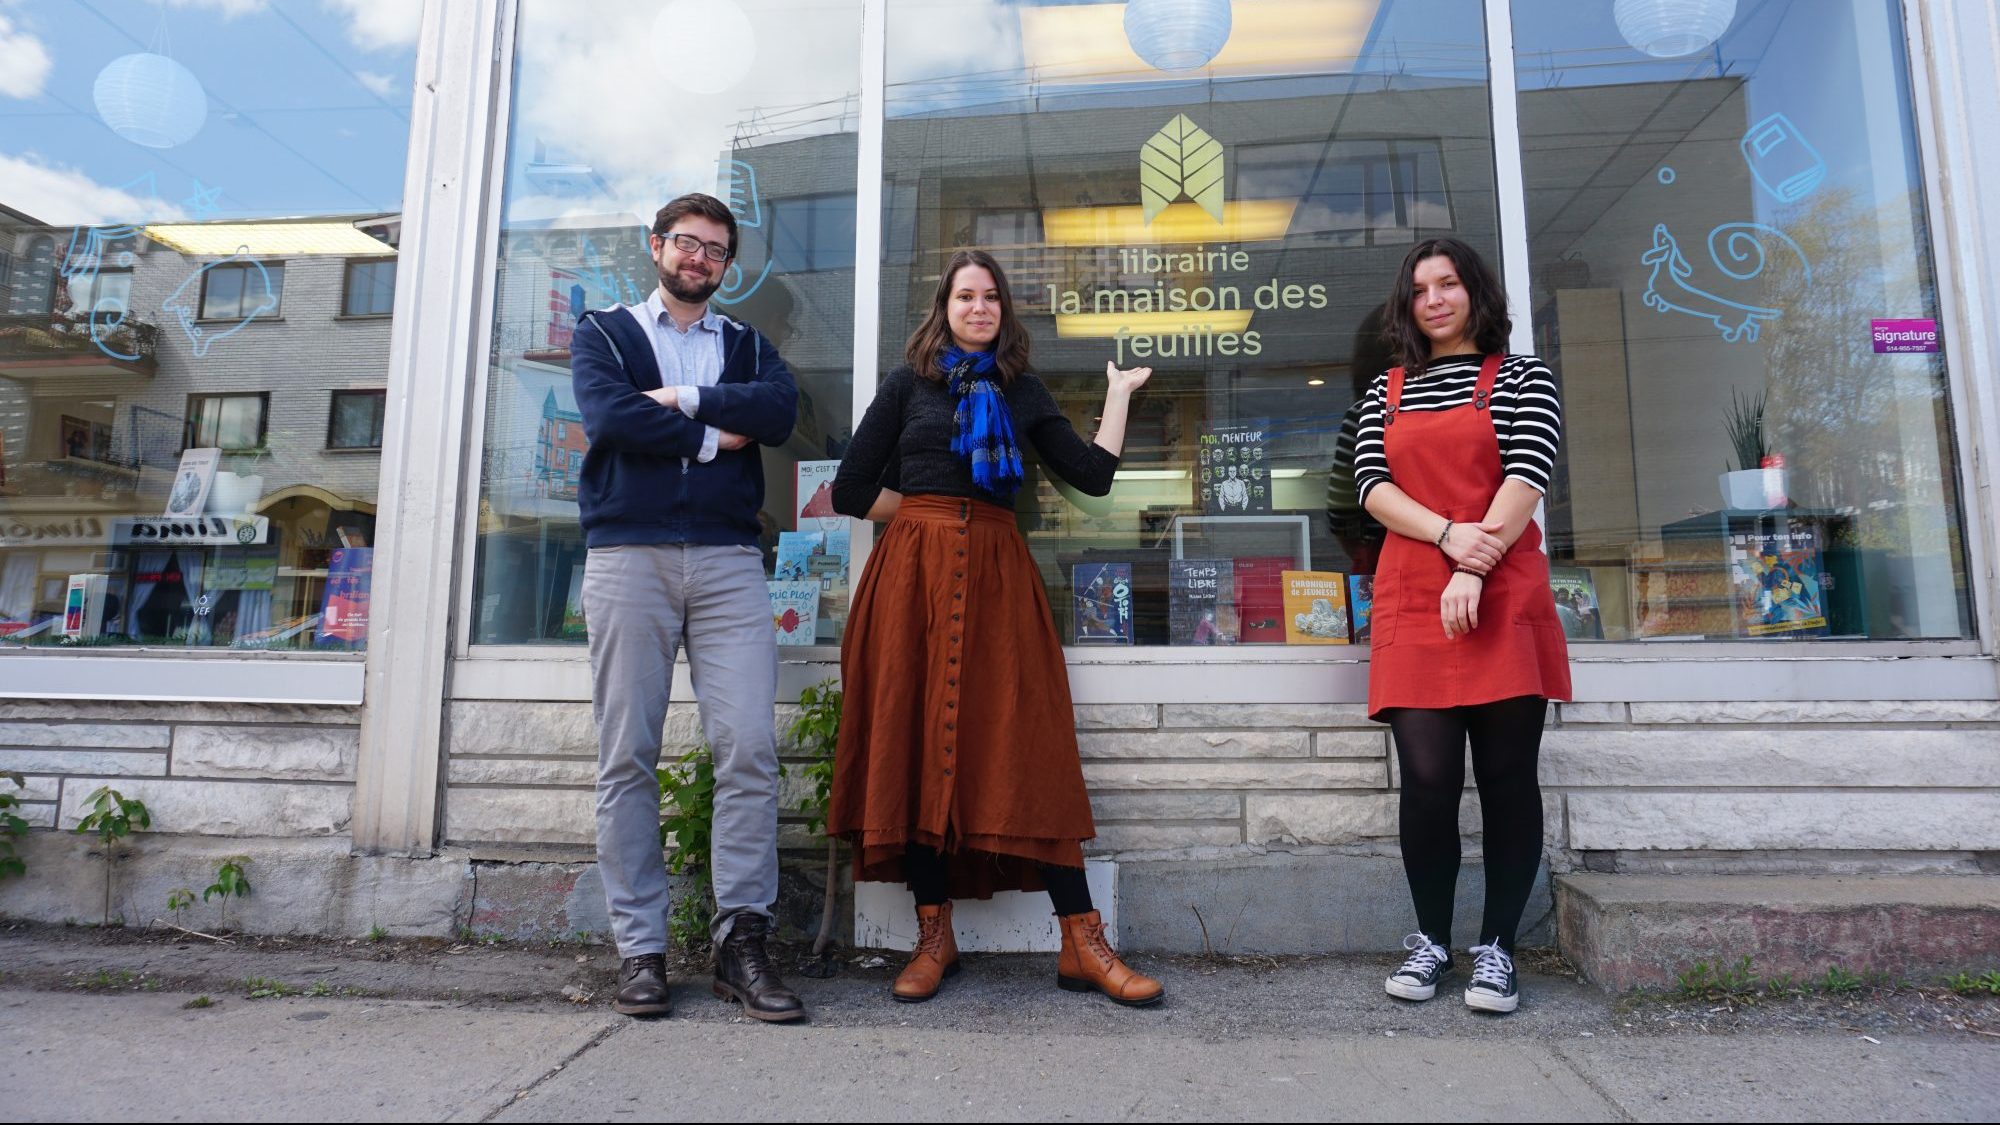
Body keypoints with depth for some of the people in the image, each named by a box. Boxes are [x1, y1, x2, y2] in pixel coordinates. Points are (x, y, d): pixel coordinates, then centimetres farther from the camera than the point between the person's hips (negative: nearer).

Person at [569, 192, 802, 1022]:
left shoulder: (747, 345, 22)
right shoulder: (604, 332, 17)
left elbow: (780, 410, 0)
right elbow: (608, 416, -4)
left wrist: (682, 399, -4)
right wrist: (713, 435, 0)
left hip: (727, 558, 1)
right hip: (627, 555, -1)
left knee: (750, 749, -8)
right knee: (627, 758, -2)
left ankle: (741, 940, 1)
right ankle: (640, 949, 7)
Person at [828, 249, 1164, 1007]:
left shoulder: (1022, 393, 17)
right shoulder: (909, 383, 12)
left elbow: (1093, 474, 8)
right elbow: (850, 492, 7)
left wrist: (1119, 394, 17)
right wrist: (929, 508, 6)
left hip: (997, 573, 1)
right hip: (915, 570, 0)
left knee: (1031, 746, -4)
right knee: (916, 740, -1)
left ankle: (1082, 944, -1)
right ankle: (935, 936, 10)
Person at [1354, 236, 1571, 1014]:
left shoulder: (1520, 377, 10)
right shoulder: (1386, 393, 17)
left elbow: (1525, 477, -4)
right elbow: (1372, 485, 4)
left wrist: (1475, 571, -17)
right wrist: (1450, 536, -13)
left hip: (1503, 598, -1)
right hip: (1412, 600, 2)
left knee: (1507, 776, 0)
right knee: (1427, 777, -4)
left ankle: (1496, 948, 13)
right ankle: (1430, 941, 13)